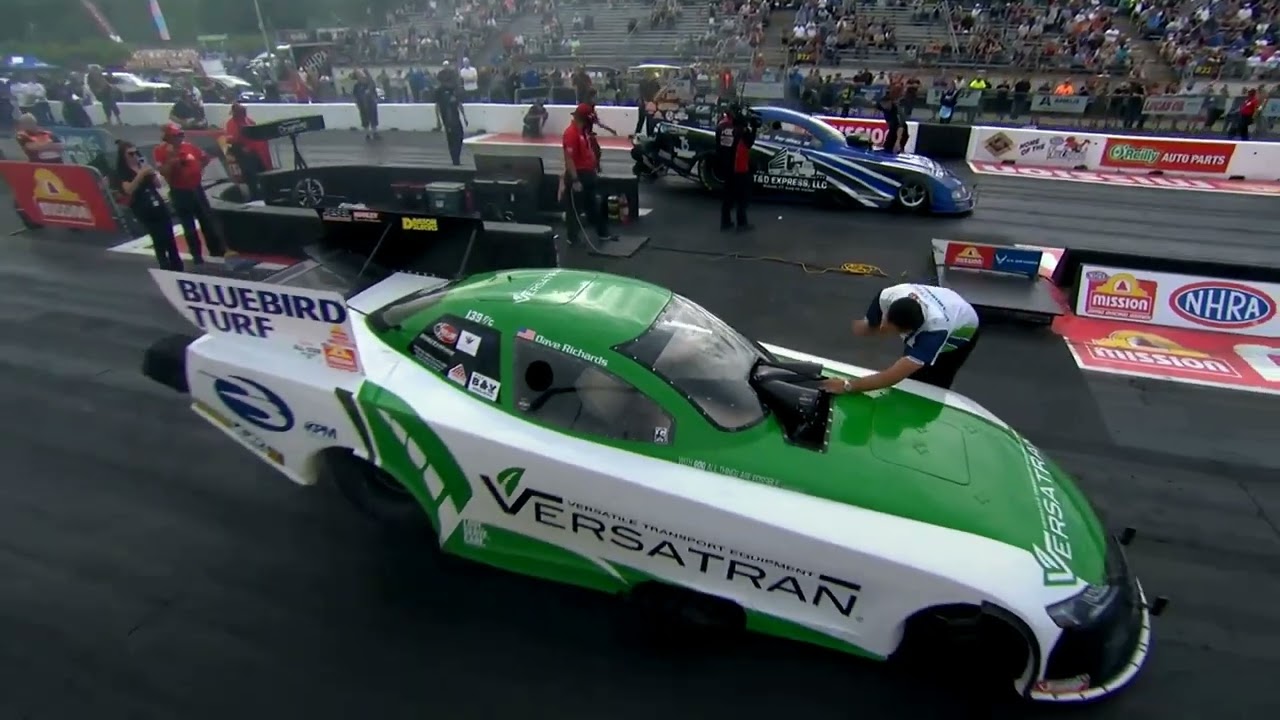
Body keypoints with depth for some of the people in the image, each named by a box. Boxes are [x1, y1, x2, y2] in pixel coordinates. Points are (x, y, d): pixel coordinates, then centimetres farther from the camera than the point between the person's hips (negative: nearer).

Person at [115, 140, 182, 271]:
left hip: (159, 206, 6)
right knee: (159, 240, -13)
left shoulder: (142, 164, 14)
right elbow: (129, 190, -21)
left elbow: (158, 185, 13)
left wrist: (151, 172, -4)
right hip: (144, 211, -6)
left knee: (170, 238, 7)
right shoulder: (122, 172, -4)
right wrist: (141, 174, -24)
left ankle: (177, 267, 14)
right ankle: (165, 267, -7)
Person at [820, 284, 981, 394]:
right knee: (909, 381, 3)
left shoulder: (936, 329, -49)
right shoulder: (889, 296, -37)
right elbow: (862, 329, -18)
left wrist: (847, 386, -50)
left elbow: (894, 376, -49)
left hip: (962, 329, -4)